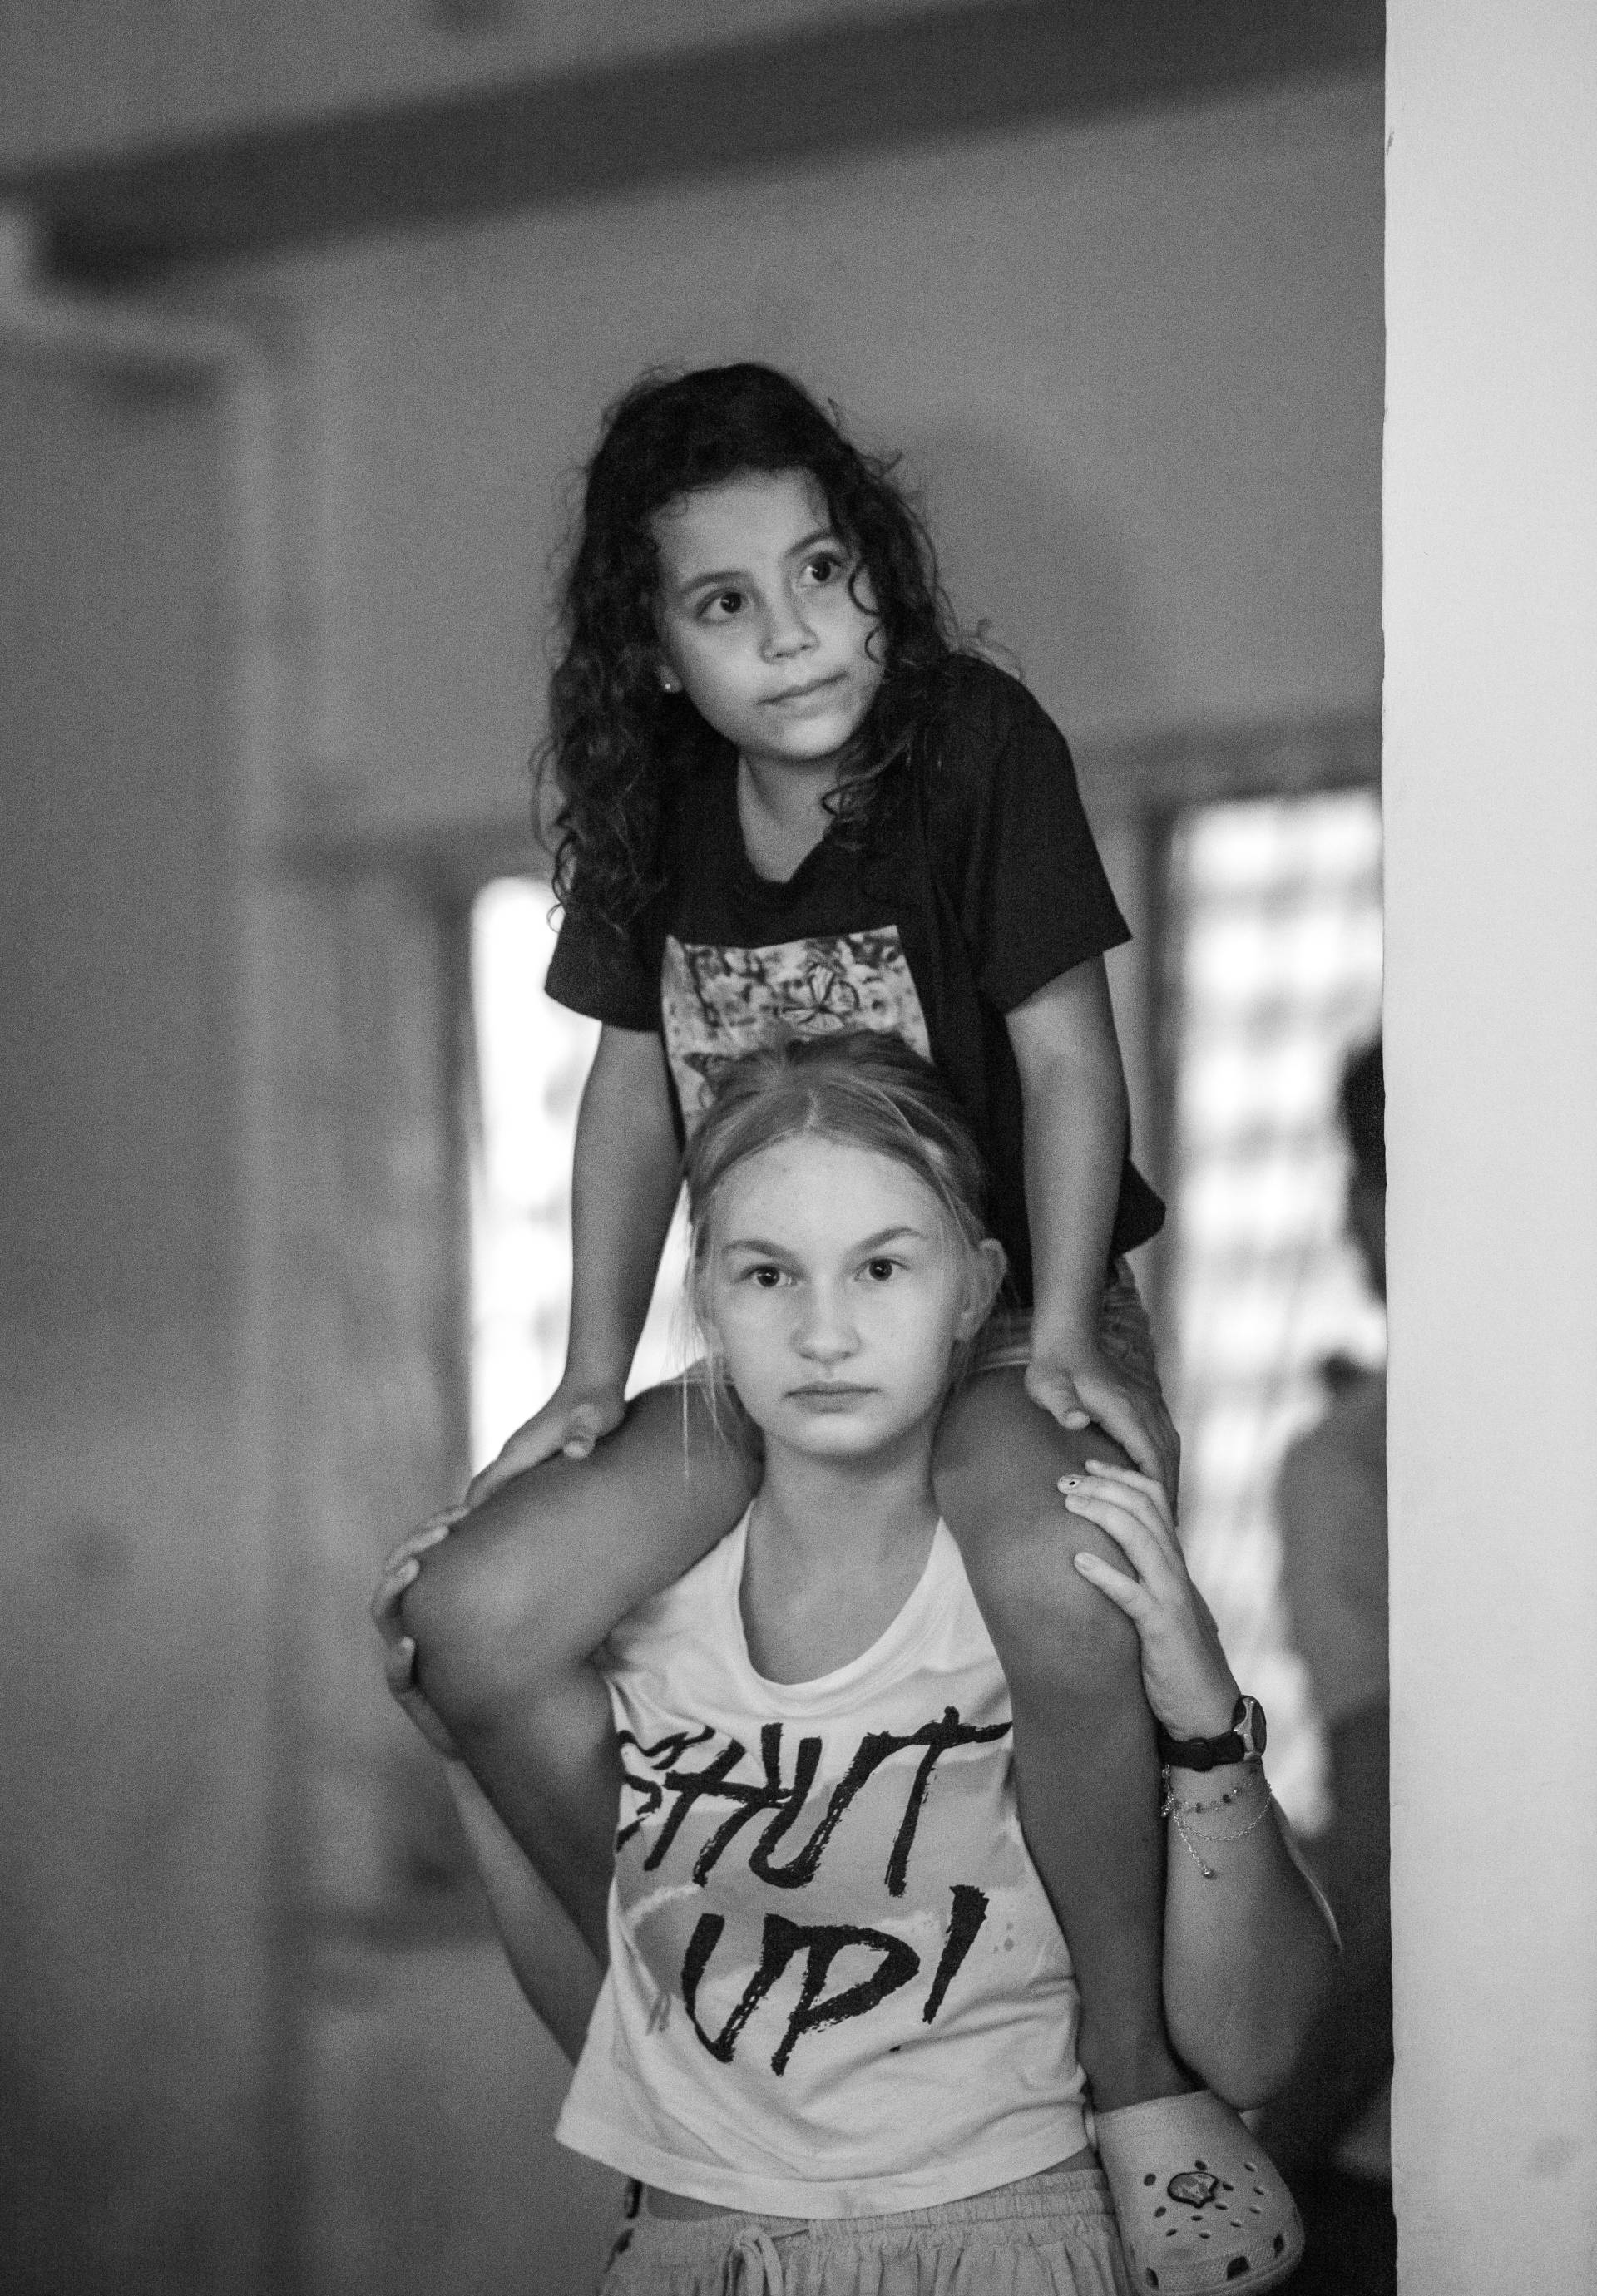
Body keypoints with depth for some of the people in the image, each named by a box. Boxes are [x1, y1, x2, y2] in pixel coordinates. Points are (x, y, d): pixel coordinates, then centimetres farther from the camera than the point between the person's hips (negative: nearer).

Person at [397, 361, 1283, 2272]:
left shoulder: (980, 745, -15)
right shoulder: (656, 799, 0)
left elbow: (1066, 1056, -13)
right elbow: (635, 1079, 9)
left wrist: (1060, 1344, -19)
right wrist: (596, 1375, 4)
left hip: (1008, 1308, -6)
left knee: (1055, 1585, -40)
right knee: (474, 1622, -11)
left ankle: (1131, 2062, -20)